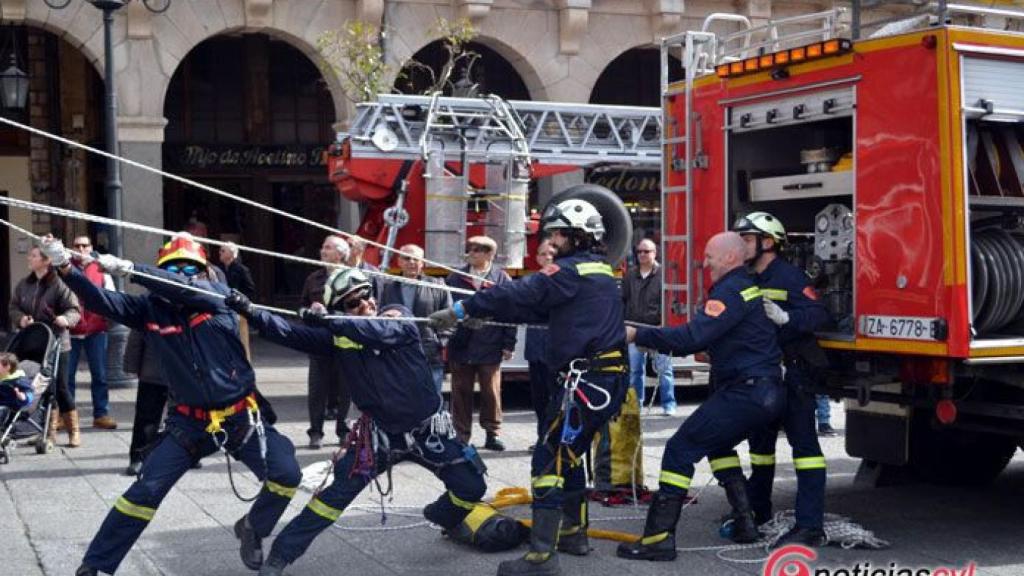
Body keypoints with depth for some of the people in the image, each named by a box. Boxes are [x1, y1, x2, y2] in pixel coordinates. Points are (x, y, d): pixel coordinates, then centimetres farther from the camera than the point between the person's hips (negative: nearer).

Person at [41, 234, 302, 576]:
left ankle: (252, 528, 20)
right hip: (191, 421, 1)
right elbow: (102, 301, -15)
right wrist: (65, 268, -31)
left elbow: (186, 289, -27)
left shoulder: (217, 296, -7)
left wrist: (127, 268, -35)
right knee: (146, 490, -6)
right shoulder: (150, 307, -3)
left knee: (287, 475, -10)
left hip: (241, 418, -1)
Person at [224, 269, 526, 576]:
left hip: (429, 428, 0)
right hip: (380, 432, 0)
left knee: (471, 487, 2)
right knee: (340, 490, -9)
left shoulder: (398, 317, -8)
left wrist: (328, 321, -40)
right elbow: (292, 335, -12)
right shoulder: (338, 335, -2)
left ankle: (444, 516, 36)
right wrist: (251, 312, -27)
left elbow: (380, 331, -31)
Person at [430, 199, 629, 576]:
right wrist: (487, 312, 13)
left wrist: (462, 310, -8)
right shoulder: (601, 273, 19)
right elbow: (541, 307, 19)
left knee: (549, 459, -8)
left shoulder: (573, 270, -10)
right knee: (569, 453, 23)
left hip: (588, 379, -10)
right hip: (611, 377, 10)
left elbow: (522, 294, -14)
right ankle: (573, 533, 33)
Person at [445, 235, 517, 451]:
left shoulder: (502, 279, 1)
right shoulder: (455, 278, 7)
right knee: (461, 392, 6)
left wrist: (509, 344, -3)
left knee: (491, 391, 5)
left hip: (490, 346, -2)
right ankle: (461, 435, 13)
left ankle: (493, 433, 16)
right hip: (460, 345, 2)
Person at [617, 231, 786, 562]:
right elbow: (703, 338, 22)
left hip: (744, 394, -10)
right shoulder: (746, 287, 19)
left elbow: (693, 338, -23)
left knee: (680, 449, -11)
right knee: (716, 444, 30)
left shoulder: (732, 291, -13)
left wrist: (639, 336, -18)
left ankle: (659, 537, -15)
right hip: (765, 394, 11)